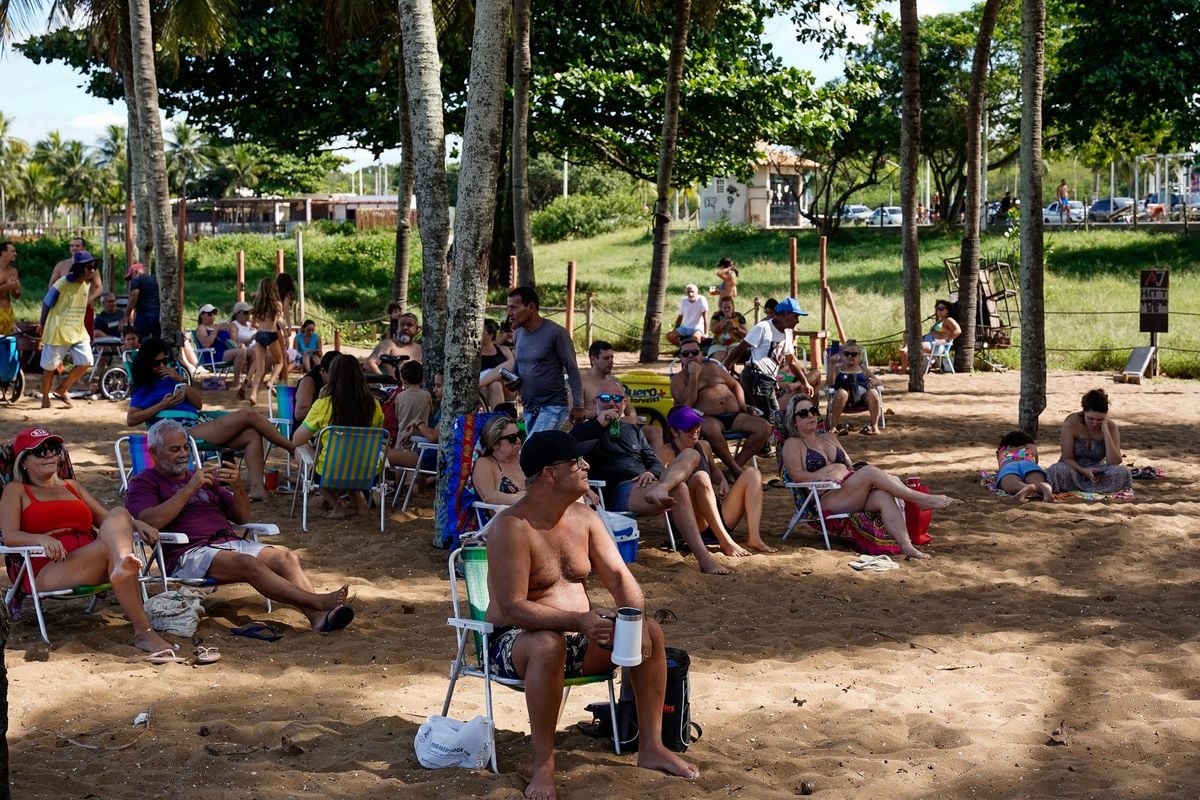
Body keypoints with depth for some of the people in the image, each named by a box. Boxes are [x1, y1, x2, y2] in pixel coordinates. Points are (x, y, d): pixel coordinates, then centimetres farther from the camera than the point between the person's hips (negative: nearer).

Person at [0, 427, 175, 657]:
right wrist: (41, 539, -23)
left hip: (93, 564, 4)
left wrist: (135, 524, 1)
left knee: (119, 514, -27)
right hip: (47, 571, -4)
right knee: (113, 546, -34)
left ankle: (124, 562, -62)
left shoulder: (72, 486, 33)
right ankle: (143, 633, -50)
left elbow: (107, 520, 24)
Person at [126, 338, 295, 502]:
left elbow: (199, 404, 16)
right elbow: (131, 420, -3)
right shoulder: (143, 388, 10)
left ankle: (257, 487, -29)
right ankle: (293, 449, -9)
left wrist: (181, 381, 3)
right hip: (186, 431, -7)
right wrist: (162, 404, -8)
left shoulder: (171, 374, 25)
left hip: (201, 421, 7)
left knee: (252, 434, -18)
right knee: (249, 414, -16)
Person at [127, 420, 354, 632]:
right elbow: (151, 521, -10)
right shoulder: (144, 483, 13)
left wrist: (238, 487, 2)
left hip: (231, 542, 6)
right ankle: (316, 602, -44)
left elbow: (242, 517, 22)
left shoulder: (205, 478, 29)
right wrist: (190, 488, -10)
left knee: (285, 556, -23)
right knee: (249, 564, -34)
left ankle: (317, 616, -43)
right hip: (189, 553, -6)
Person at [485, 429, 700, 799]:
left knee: (651, 631, -9)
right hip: (517, 642, -7)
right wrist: (578, 620, -37)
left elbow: (618, 575, 0)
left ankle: (651, 747, -1)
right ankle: (543, 764, -26)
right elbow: (512, 608, -27)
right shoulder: (511, 527, -22)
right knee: (549, 645, -40)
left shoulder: (584, 517, 2)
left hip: (578, 637, 7)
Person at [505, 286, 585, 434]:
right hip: (529, 409, 7)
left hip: (553, 407, -7)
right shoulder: (518, 334, 10)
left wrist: (578, 406, -12)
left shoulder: (555, 332, -11)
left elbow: (572, 370, -9)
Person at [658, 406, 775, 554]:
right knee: (700, 477, -32)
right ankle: (726, 541, -37)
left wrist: (723, 480, 12)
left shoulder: (704, 446, 16)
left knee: (751, 473, -1)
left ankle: (753, 538, -20)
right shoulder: (667, 453, -4)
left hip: (718, 517, 7)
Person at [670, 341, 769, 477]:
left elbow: (735, 385, 31)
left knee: (764, 426, -19)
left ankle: (738, 463, -17)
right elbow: (686, 403, -11)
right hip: (707, 418, -5)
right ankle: (737, 470, -30)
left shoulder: (713, 366, 23)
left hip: (734, 415, 5)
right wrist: (694, 375, -8)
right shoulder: (678, 379, 7)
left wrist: (741, 403, 11)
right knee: (711, 429, -43)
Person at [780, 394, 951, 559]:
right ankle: (924, 500, -25)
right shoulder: (793, 444, 8)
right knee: (870, 472, -29)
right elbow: (797, 475, -8)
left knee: (884, 496, -28)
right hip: (827, 499, -7)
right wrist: (828, 476, -21)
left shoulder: (828, 438, 30)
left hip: (851, 492, 7)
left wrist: (856, 470, 4)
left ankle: (906, 546, -42)